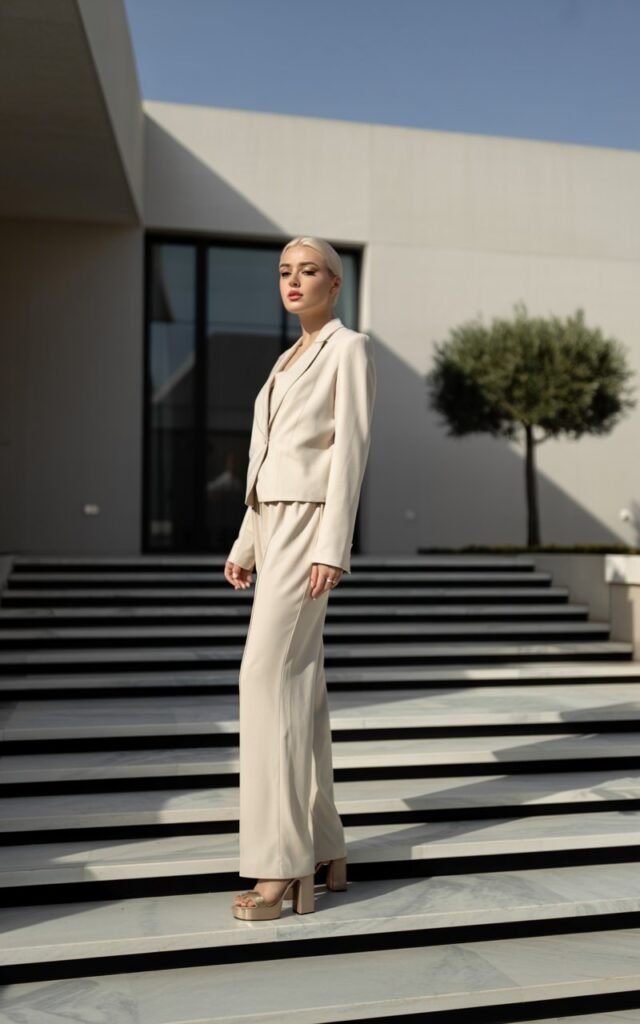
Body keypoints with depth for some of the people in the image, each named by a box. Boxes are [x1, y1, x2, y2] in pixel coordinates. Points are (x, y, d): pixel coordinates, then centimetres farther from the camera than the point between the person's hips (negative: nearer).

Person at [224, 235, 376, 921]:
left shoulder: (351, 348, -2)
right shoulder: (291, 361, 23)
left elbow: (351, 450, -13)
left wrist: (332, 549, -21)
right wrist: (246, 545, 16)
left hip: (311, 528, -9)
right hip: (276, 527, 9)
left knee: (267, 675, -16)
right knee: (298, 684, 5)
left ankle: (282, 864, -9)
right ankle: (323, 850, 12)